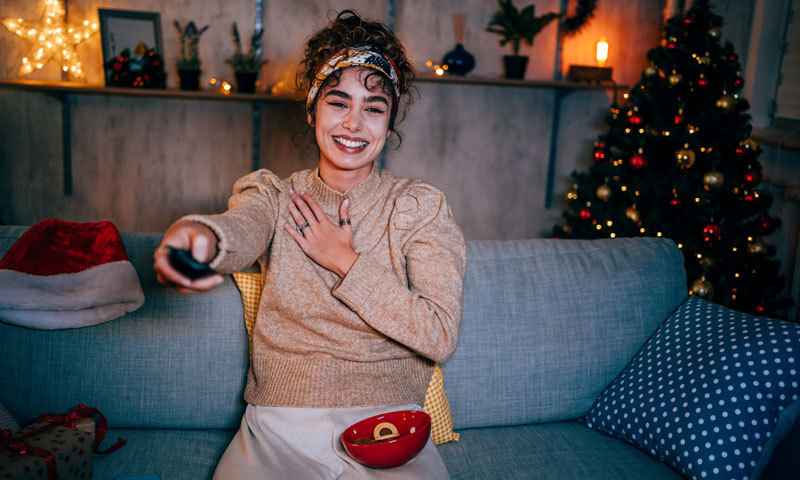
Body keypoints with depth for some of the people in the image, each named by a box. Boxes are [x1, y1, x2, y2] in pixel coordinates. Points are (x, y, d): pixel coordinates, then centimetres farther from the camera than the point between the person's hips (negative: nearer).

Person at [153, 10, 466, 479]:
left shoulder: (423, 207, 1)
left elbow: (440, 336, -7)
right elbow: (241, 229, -19)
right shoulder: (272, 194, 6)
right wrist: (201, 234, -43)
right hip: (278, 426, 1)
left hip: (387, 427, -1)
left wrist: (346, 262, -10)